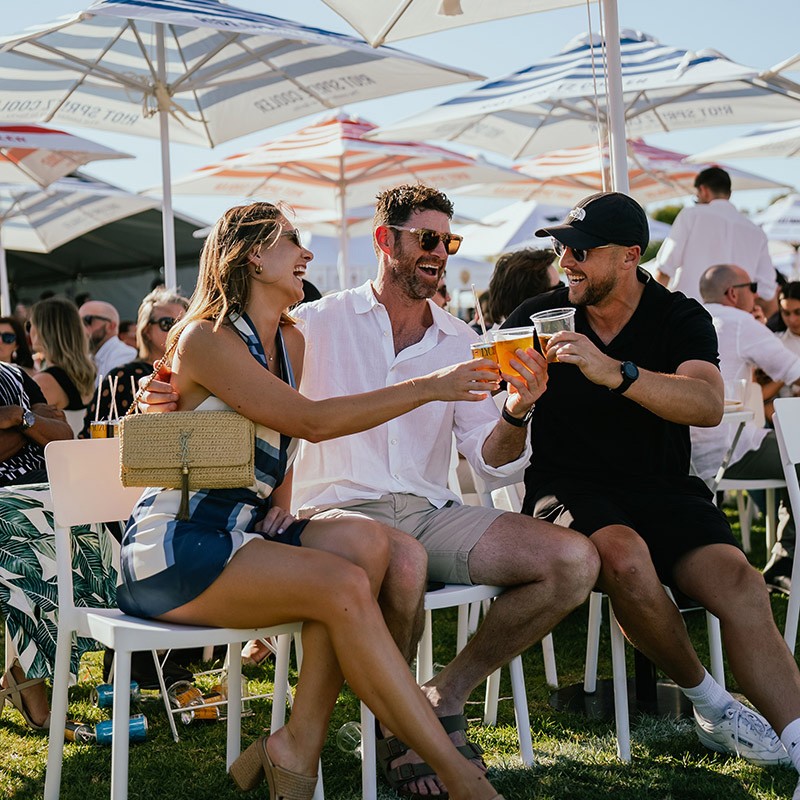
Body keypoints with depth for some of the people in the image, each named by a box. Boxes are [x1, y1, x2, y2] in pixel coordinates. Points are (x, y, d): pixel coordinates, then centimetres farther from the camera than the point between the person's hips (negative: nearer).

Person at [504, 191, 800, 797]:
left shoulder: (679, 319, 4)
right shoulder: (537, 319, 6)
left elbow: (707, 405, -17)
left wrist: (615, 372, -30)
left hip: (661, 490, 1)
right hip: (570, 490, -1)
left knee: (741, 585, -26)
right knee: (624, 556, -34)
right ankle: (708, 702, -10)